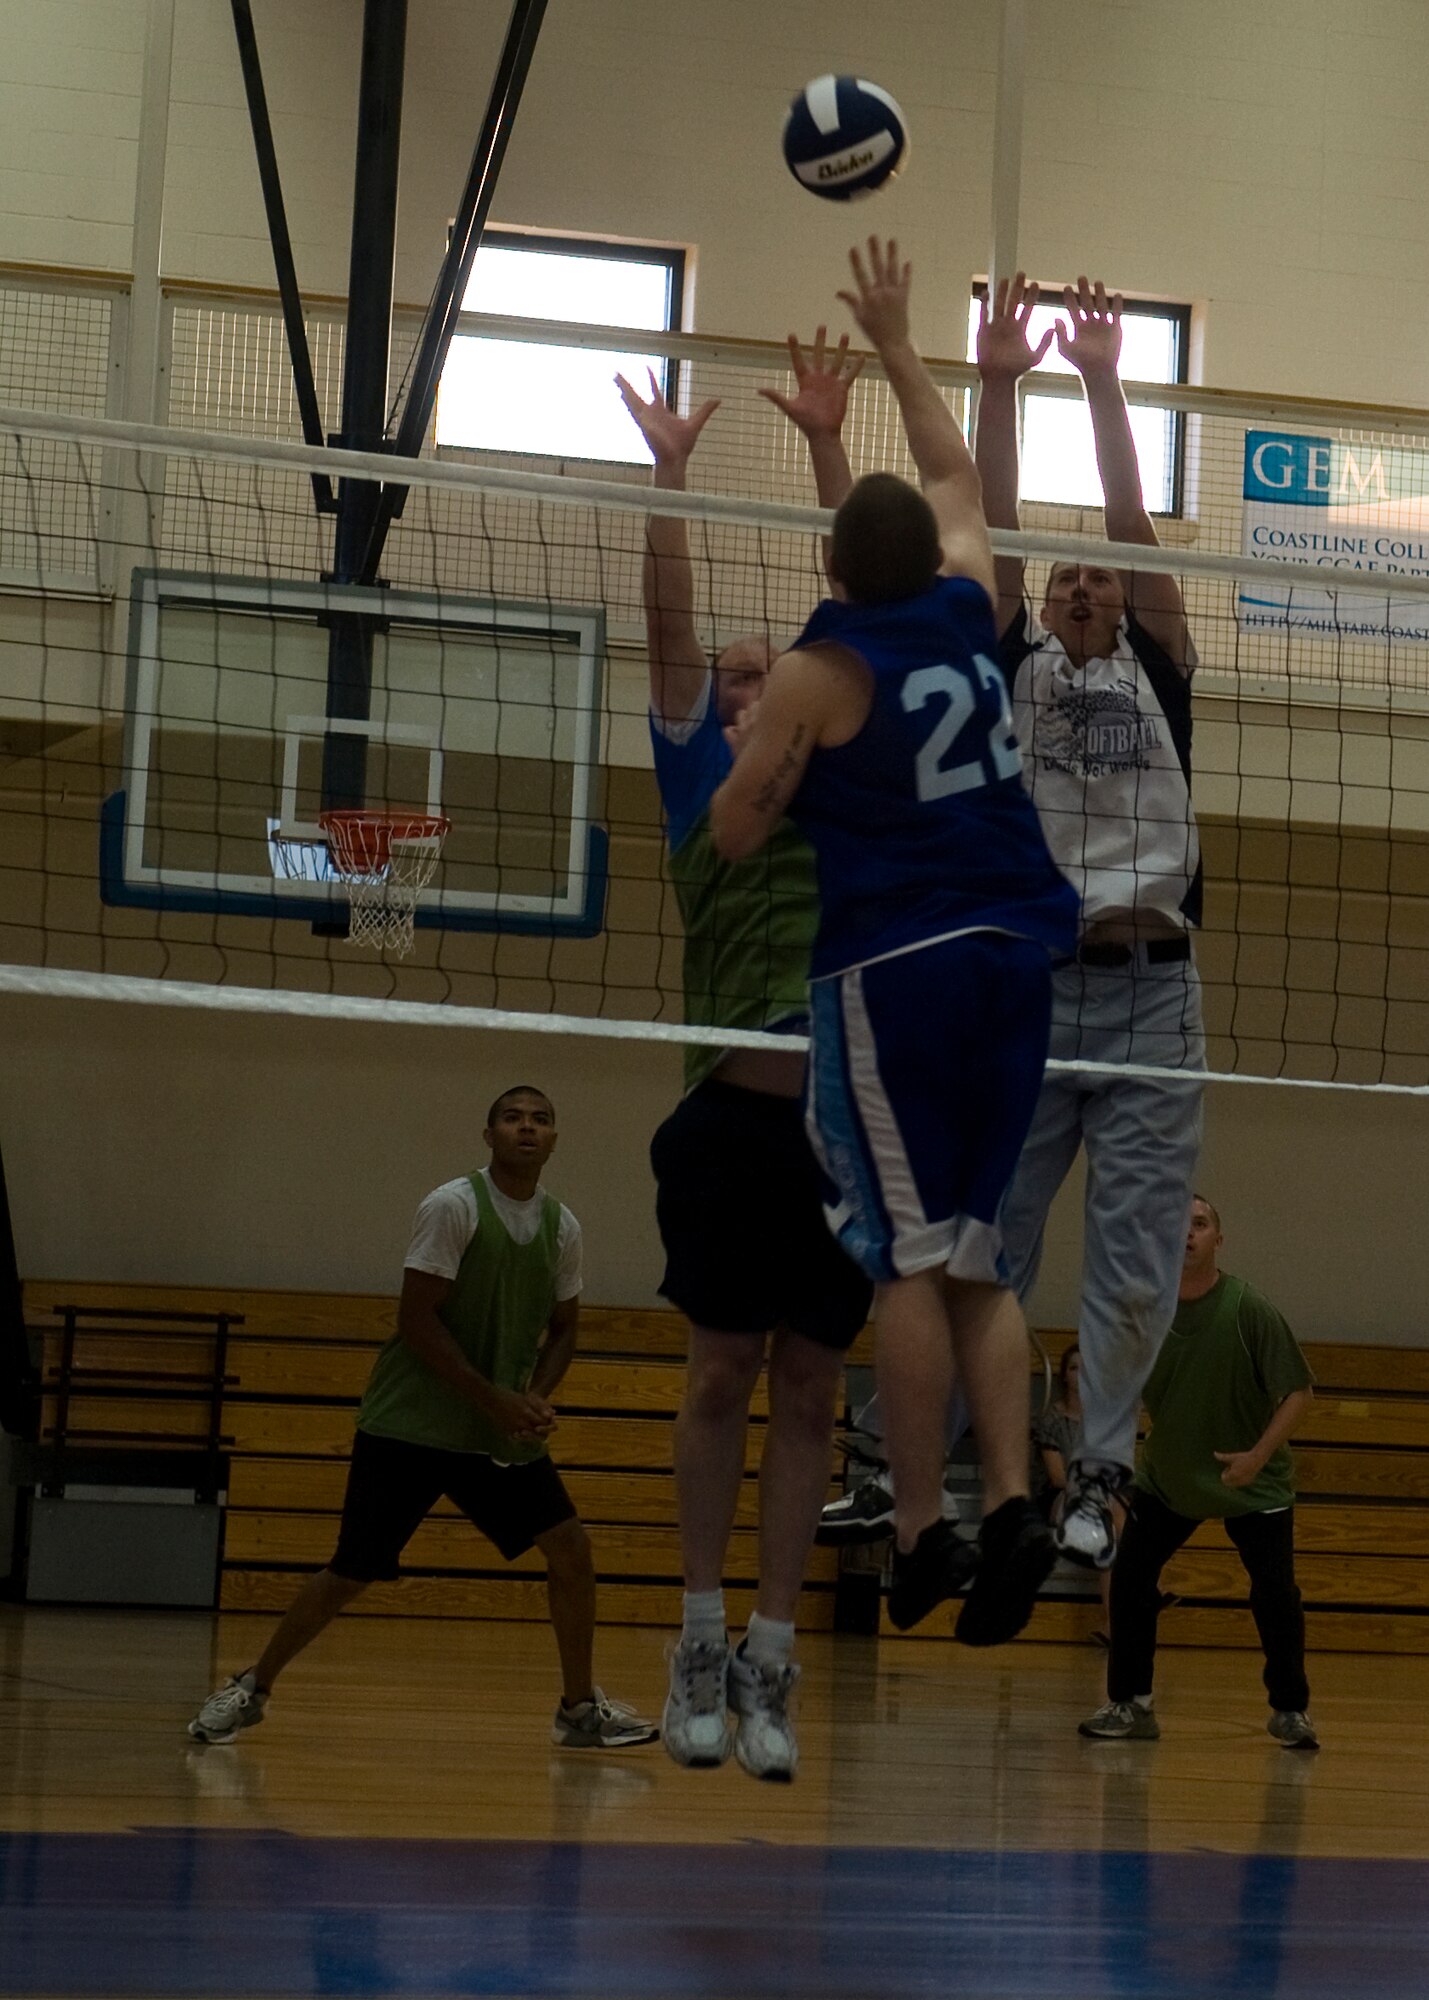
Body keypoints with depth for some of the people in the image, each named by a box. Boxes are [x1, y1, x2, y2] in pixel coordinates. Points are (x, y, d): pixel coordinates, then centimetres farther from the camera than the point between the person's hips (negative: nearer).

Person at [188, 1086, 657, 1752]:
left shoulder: (562, 1227, 4)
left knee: (570, 1548, -4)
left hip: (502, 1429, 6)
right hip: (412, 1422, -5)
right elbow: (417, 1321, -17)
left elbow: (562, 1329, 16)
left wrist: (537, 1398, -4)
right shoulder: (452, 1206, -14)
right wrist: (495, 1400, -20)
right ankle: (251, 1689, 13)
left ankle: (579, 1709, 9)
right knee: (352, 1572, -4)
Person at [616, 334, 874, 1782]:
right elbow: (670, 622, 3)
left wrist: (826, 443, 16)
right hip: (738, 1117, -3)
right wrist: (668, 468, -4)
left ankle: (769, 1665, 10)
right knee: (722, 1380, 3)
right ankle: (699, 1642, 15)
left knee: (808, 1397, 5)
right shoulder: (702, 771, 12)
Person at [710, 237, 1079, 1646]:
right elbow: (955, 476, 28)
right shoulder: (968, 608, 9)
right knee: (975, 1255, 9)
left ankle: (919, 1537, -5)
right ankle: (1008, 1500, -5)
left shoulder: (816, 677, -5)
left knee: (912, 1257, -4)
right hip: (1018, 951, 5)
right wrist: (895, 343, 36)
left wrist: (755, 742, 17)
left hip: (894, 964, -5)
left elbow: (731, 837, 0)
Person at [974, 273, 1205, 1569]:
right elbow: (992, 536, 3)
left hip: (1152, 994, 1)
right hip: (1028, 987, 0)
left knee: (1138, 1271, -1)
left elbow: (1136, 528, 4)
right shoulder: (1013, 667, 13)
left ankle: (1097, 1476, 9)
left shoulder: (1156, 670, 13)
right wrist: (998, 385, -4)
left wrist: (1104, 385, 0)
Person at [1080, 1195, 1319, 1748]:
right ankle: (1131, 1704, 4)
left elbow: (1299, 1391, -16)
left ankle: (1290, 1711, 13)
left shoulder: (1248, 1310, -18)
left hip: (1253, 1481, -3)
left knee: (1275, 1590, -7)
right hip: (1168, 1474, 3)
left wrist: (1259, 1455, -26)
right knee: (1129, 1574, -8)